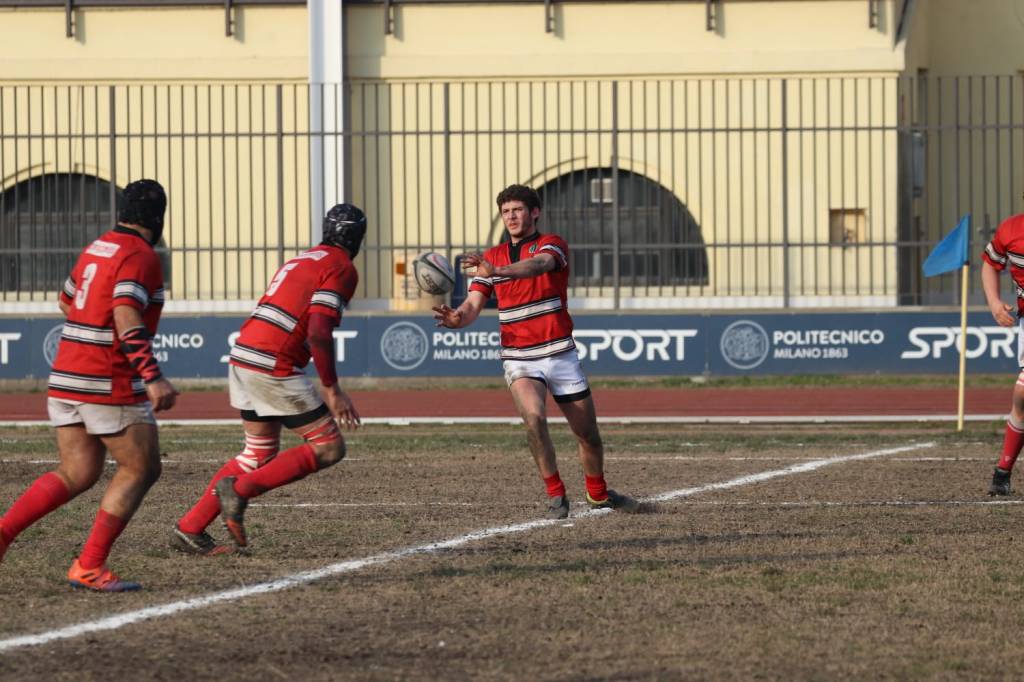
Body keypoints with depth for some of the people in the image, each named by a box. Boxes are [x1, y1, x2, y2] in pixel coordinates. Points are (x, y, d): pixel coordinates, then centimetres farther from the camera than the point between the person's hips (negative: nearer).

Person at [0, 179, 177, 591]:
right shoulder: (138, 256, -12)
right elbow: (127, 318, -24)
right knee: (141, 469, 4)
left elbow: (66, 302, 28)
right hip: (111, 386, -8)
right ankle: (89, 567, -1)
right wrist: (153, 378, -30)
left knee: (77, 474, 12)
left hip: (66, 381, 8)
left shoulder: (95, 250, 14)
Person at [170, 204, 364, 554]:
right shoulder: (341, 268, -6)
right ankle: (240, 489, -10)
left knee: (261, 452, 19)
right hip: (272, 366, -9)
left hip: (242, 358, 9)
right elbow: (318, 334, -17)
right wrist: (332, 390, -13)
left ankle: (189, 529, 16)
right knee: (329, 448, -1)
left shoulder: (302, 259, 21)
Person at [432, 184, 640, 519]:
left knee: (589, 435, 7)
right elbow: (474, 303, -2)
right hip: (520, 360, 1)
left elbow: (538, 265, -30)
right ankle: (556, 496, -13)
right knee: (534, 418, -27)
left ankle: (598, 494, 34)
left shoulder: (552, 244, -5)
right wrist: (457, 317, -27)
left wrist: (496, 271, -49)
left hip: (560, 354, -1)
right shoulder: (492, 256, 7)